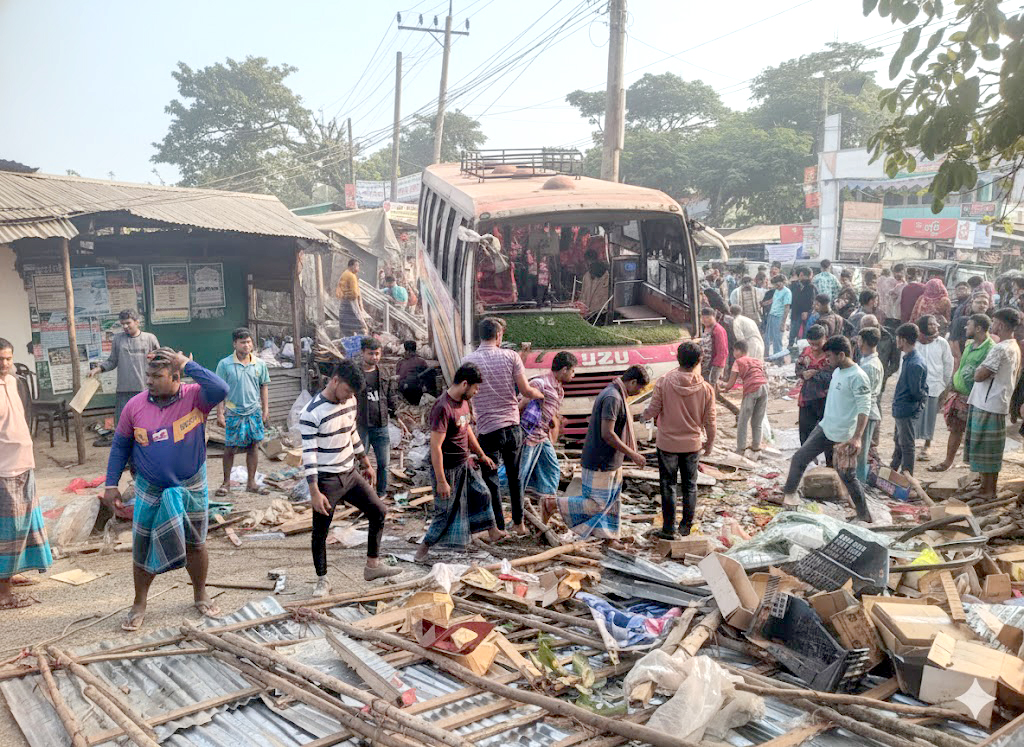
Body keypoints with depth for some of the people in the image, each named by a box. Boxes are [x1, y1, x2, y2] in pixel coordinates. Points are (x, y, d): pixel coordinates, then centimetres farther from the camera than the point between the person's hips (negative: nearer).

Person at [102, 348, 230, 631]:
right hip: (150, 491, 1)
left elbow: (220, 390, -37)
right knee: (144, 549, 9)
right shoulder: (135, 406, -9)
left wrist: (186, 364, -31)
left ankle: (200, 595, 36)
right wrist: (111, 485, 1)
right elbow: (120, 445, 2)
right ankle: (139, 604, 30)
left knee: (194, 544, 14)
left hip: (191, 489, -1)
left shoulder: (194, 397, -15)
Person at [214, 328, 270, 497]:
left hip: (254, 411, 3)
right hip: (233, 412, -3)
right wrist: (220, 413, -7)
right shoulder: (225, 364, -5)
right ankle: (226, 482, 20)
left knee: (254, 446, 7)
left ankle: (251, 482, 17)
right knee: (230, 448, 4)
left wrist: (265, 410, 7)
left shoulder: (260, 364, 3)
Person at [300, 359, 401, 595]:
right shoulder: (311, 413, -21)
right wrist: (315, 493, -23)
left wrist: (365, 463, 22)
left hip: (351, 474, 7)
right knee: (320, 532, 3)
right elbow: (308, 455, -21)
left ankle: (372, 566, 21)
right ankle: (322, 580, 21)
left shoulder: (350, 402, 1)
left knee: (379, 511, 8)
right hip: (326, 480, -7)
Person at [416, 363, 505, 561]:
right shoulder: (443, 408, -27)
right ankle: (424, 547, 17)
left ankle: (493, 532, 38)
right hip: (448, 469, -9)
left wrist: (482, 455, 26)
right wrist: (441, 481, -27)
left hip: (465, 464, 9)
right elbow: (435, 447, -28)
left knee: (482, 494, 20)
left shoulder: (463, 401, 3)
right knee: (446, 512, 0)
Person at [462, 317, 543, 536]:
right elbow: (525, 391, -5)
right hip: (512, 426, 2)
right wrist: (541, 394, 16)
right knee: (515, 477, 18)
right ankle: (519, 523, 27)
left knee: (491, 480, 9)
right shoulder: (510, 356, -4)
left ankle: (499, 528, 14)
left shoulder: (468, 361, -5)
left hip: (487, 430, -2)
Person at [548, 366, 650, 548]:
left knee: (611, 500, 15)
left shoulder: (614, 394, 11)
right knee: (597, 504, -3)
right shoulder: (613, 398, -22)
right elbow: (607, 434, -26)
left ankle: (609, 537, 23)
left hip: (611, 460, 11)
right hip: (600, 462, -11)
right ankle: (552, 505, 6)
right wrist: (632, 454, -20)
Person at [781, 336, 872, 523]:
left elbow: (864, 409, -23)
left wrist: (857, 437, -29)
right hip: (824, 428, 8)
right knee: (799, 458, 9)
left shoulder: (858, 377, -20)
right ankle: (789, 492, 24)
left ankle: (864, 516, 14)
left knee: (848, 477, 1)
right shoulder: (837, 371, 7)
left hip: (843, 437, -8)